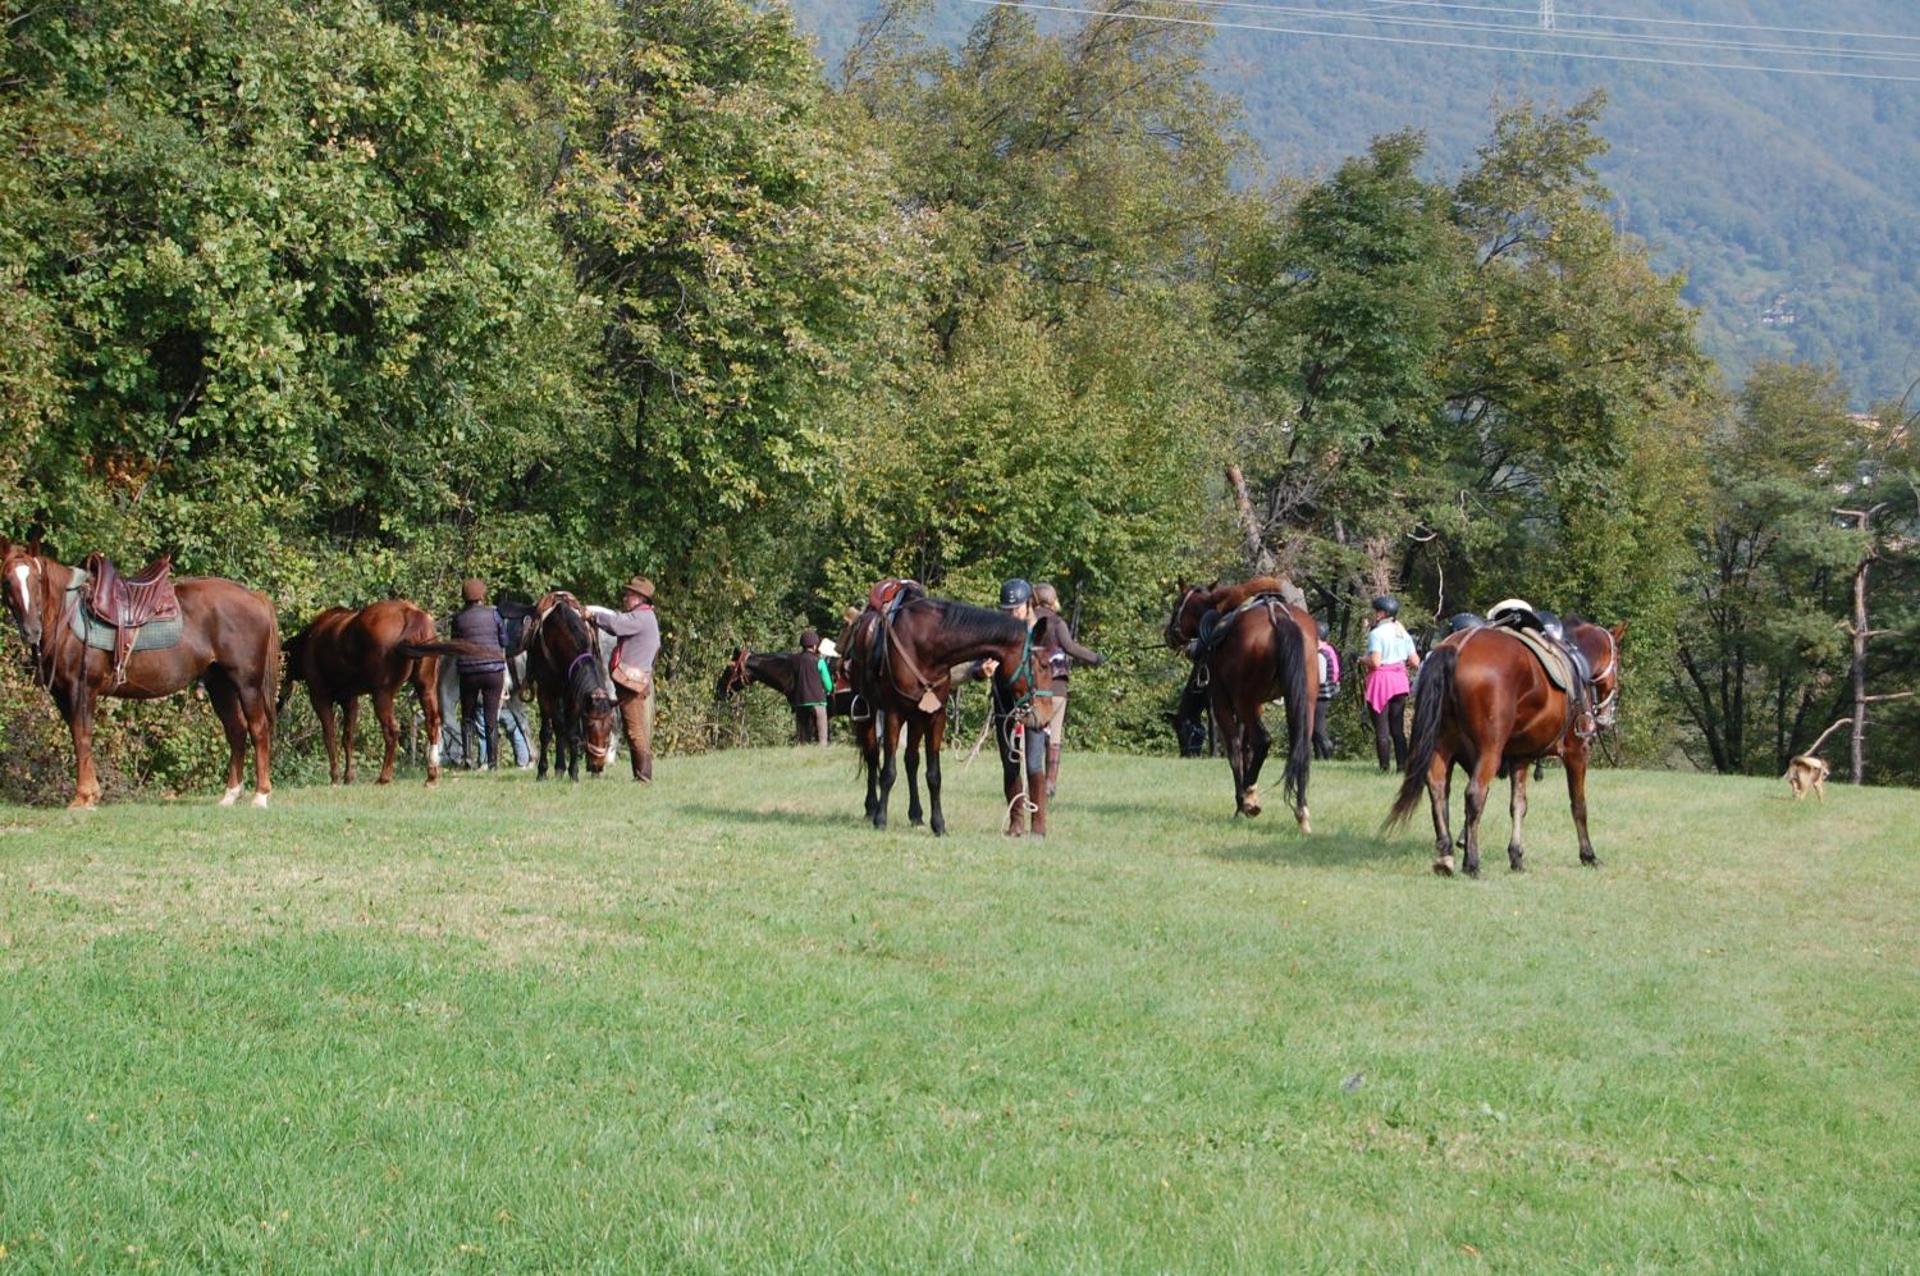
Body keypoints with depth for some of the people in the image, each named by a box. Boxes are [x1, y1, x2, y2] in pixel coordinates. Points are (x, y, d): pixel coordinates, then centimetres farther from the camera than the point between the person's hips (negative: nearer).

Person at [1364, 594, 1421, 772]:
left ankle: (1385, 766, -5)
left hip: (1380, 679, -6)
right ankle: (1402, 764, 7)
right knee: (1398, 728, 11)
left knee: (1381, 729, -2)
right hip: (1400, 681, 6)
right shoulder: (1403, 634, 8)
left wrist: (1364, 660, -2)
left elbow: (1375, 662, -21)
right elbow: (1415, 662, 6)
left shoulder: (1376, 634, -12)